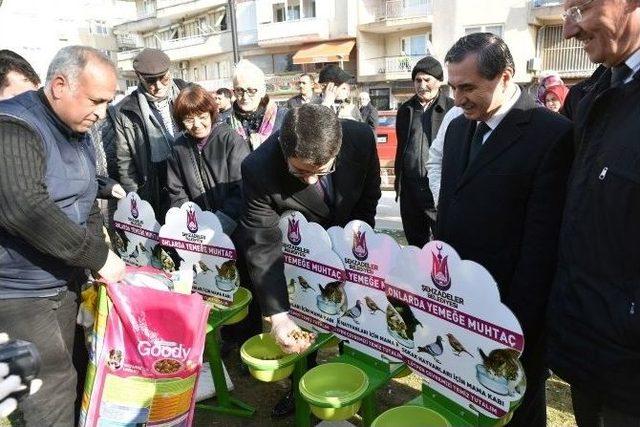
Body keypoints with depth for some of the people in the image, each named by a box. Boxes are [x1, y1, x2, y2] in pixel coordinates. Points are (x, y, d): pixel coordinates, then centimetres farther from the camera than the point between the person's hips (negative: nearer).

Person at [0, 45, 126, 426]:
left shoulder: (79, 133, 8)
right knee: (52, 386, -1)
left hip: (65, 281, 8)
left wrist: (99, 252, 0)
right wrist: (97, 256, -26)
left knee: (63, 375, 19)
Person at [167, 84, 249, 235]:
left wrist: (222, 222, -19)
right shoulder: (179, 147, 8)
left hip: (234, 226, -3)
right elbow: (176, 192, 12)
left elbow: (242, 190, -10)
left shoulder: (231, 140, -5)